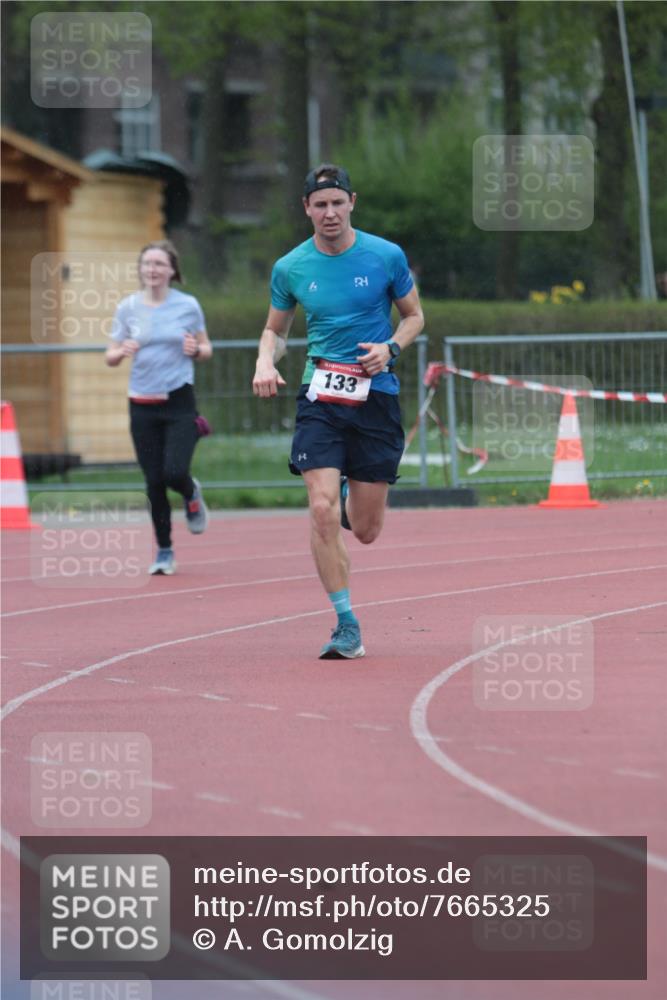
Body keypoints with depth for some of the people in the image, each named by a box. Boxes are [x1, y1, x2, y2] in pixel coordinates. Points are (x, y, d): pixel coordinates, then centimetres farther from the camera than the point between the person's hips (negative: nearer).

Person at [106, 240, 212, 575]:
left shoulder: (187, 305, -1)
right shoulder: (127, 308, 2)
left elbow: (206, 349, 9)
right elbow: (110, 356, 7)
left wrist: (195, 349, -13)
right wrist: (123, 352, -16)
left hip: (180, 400, -2)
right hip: (143, 405, 2)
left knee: (174, 473, -16)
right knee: (154, 481, 1)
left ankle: (192, 495, 22)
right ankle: (164, 551, 15)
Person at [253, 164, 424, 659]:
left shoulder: (387, 257, -2)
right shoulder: (290, 268, 2)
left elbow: (414, 316, 11)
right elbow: (276, 329, 16)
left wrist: (390, 348, -10)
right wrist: (266, 361, -6)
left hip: (375, 396, 0)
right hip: (320, 399, 0)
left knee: (365, 530, 5)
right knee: (322, 511, -17)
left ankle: (353, 496, 44)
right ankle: (347, 627, -8)